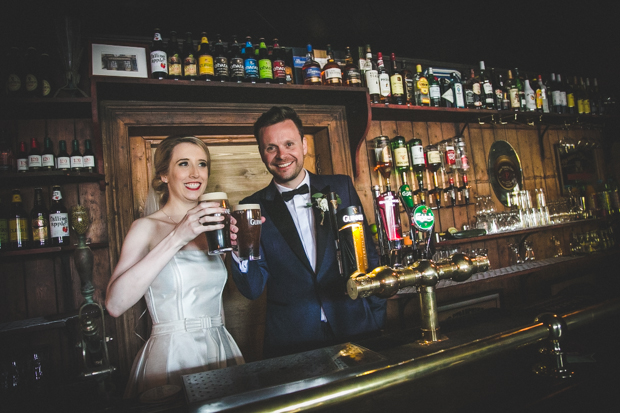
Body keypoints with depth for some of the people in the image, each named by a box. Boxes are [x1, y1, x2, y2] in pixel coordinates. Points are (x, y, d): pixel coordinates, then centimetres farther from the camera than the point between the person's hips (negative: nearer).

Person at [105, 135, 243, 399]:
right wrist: (176, 238, -29)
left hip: (221, 353, 6)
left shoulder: (208, 229, 9)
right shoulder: (147, 227, -9)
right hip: (172, 357, -5)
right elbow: (115, 304, -26)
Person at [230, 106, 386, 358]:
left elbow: (368, 252, 6)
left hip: (354, 328, 1)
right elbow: (253, 290, -3)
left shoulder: (341, 187, 2)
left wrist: (377, 317, 3)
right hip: (291, 340, -1)